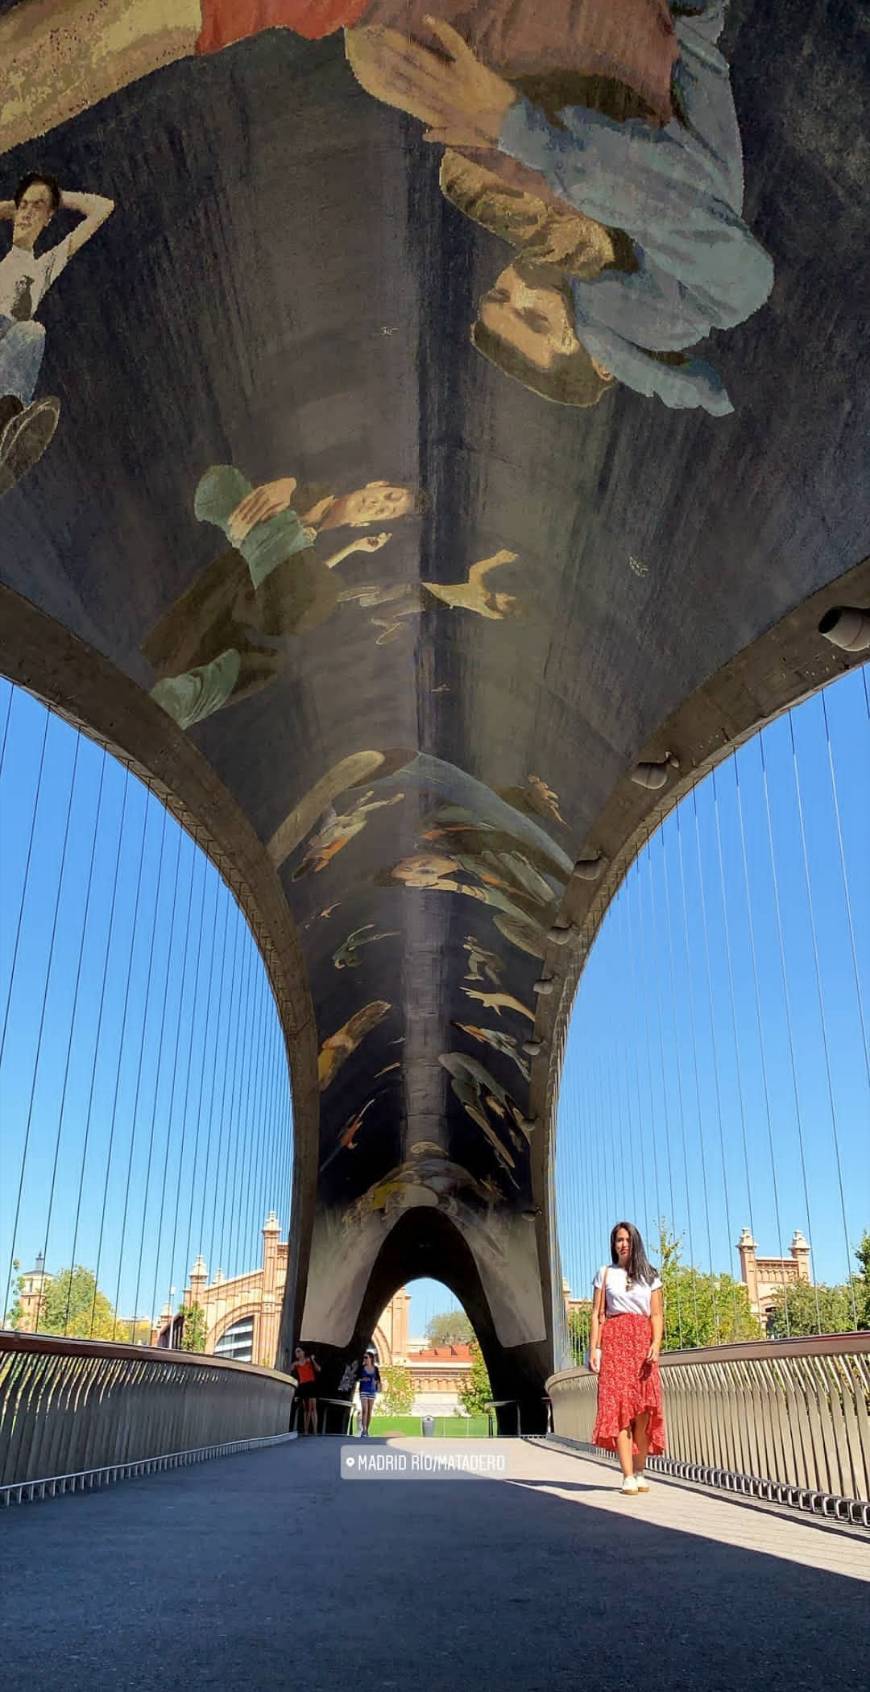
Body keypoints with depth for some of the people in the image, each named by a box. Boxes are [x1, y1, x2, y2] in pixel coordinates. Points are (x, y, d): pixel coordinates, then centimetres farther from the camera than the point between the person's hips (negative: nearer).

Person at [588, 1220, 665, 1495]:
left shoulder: (649, 1276, 14)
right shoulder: (605, 1273, 12)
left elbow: (657, 1315, 7)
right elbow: (597, 1314, 7)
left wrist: (656, 1344, -9)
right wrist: (593, 1348, -2)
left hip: (643, 1342, 1)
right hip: (614, 1341, -1)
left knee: (644, 1408, -4)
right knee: (618, 1406, -9)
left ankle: (640, 1472, 5)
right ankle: (628, 1476, -11)